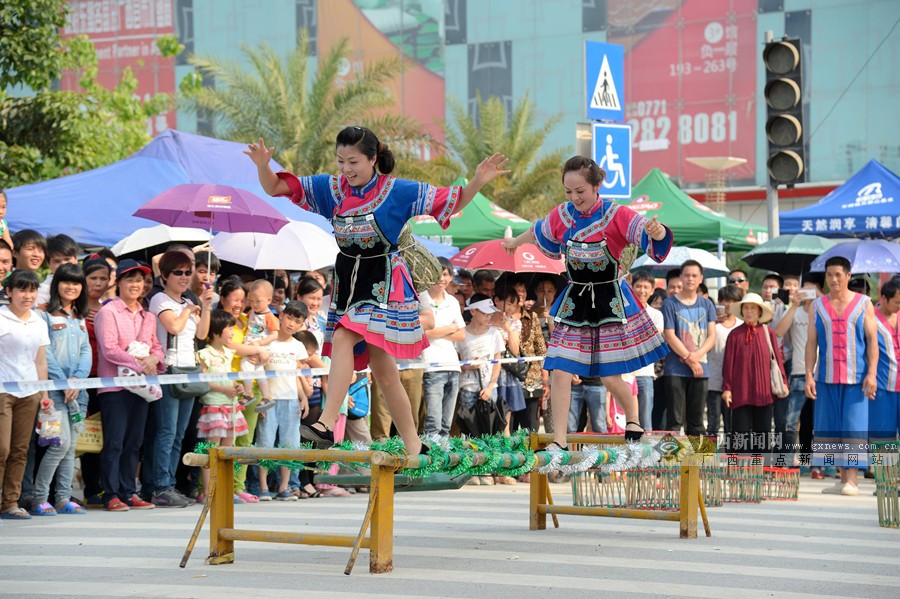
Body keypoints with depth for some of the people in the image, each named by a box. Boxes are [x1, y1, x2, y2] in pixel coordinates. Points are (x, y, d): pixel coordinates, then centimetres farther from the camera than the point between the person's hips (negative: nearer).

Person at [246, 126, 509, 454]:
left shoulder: (397, 191, -7)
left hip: (385, 284, -5)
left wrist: (477, 182, -19)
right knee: (382, 369, 5)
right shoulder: (331, 188, 3)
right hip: (347, 281, 5)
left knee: (343, 338, -26)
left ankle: (327, 423, -32)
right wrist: (263, 166, -15)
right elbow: (275, 188, 5)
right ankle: (412, 445, 13)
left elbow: (452, 203, -2)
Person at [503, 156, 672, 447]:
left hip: (609, 301, -4)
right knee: (559, 371, -8)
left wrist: (657, 231, -51)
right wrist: (515, 242, 38)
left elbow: (651, 236, -26)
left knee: (611, 377, 0)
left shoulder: (616, 215, -15)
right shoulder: (561, 215, -2)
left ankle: (633, 420, 30)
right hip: (575, 302, 4)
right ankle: (559, 441, -1)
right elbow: (538, 232, 20)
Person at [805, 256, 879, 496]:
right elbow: (811, 342, 8)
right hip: (826, 378, 3)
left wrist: (872, 373, -8)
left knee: (854, 427, -8)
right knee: (832, 428, 2)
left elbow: (872, 340, 2)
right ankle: (843, 479, 8)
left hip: (856, 378, -3)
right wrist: (809, 375, -1)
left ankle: (851, 480, -9)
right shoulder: (818, 305, 10)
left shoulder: (864, 304, 5)